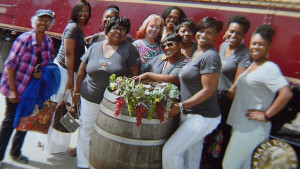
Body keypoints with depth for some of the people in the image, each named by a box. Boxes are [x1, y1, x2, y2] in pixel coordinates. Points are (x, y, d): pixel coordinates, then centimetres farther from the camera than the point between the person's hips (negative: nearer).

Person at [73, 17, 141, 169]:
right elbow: (82, 71, 10)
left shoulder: (129, 49, -6)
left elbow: (136, 75, -7)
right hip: (90, 99, 3)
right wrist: (77, 92, 11)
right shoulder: (95, 47, 3)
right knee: (86, 131, 13)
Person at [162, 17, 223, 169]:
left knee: (169, 151, -7)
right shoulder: (197, 53, 12)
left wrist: (181, 106, -17)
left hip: (203, 118, -9)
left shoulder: (210, 56, -17)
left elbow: (209, 90, -21)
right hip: (191, 114, 9)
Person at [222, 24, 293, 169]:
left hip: (251, 129, -9)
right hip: (240, 125, 9)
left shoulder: (269, 68, -16)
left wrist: (266, 115, -21)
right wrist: (231, 92, 10)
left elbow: (286, 93, -28)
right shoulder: (252, 65, 12)